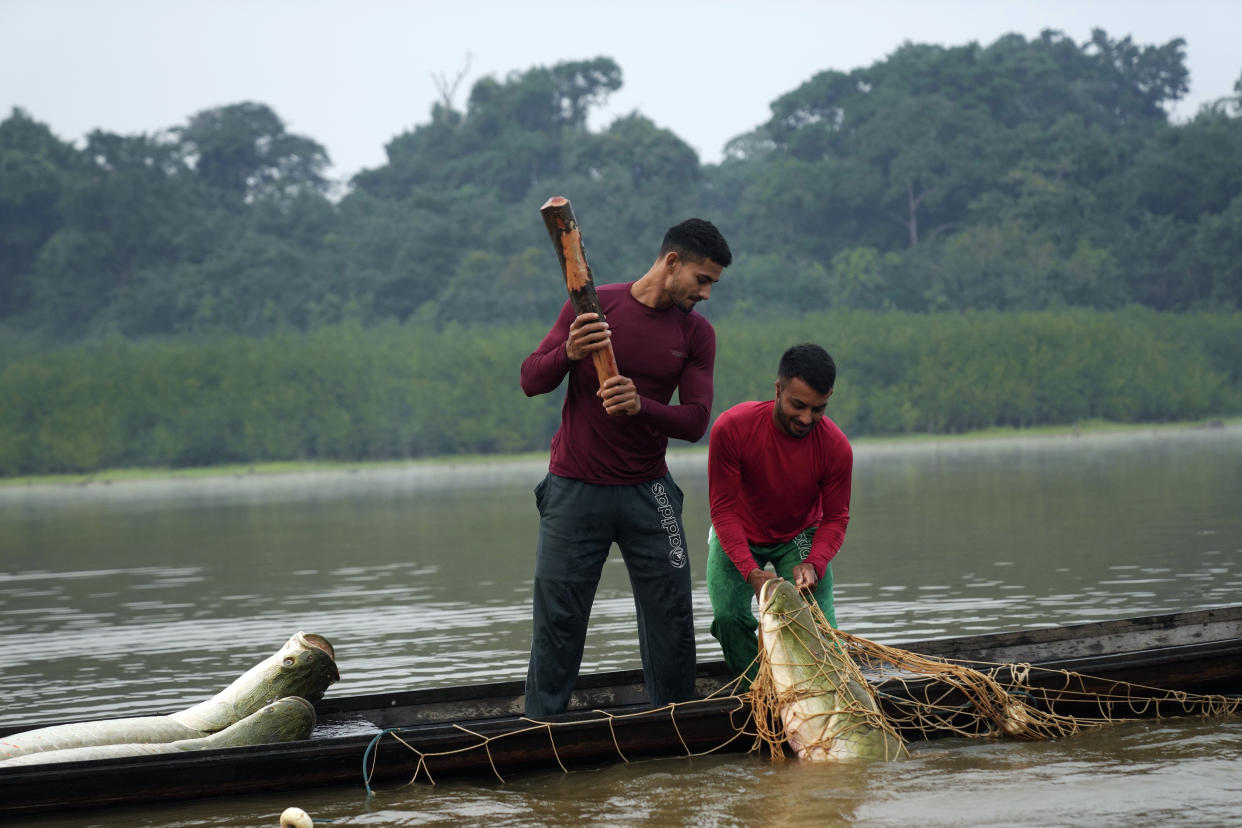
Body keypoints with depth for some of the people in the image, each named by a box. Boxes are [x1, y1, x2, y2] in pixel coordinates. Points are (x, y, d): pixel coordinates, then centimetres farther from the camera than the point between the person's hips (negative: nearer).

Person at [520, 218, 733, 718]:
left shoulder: (696, 334, 4)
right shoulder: (593, 305, -2)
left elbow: (695, 422, -5)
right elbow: (531, 382, -3)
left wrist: (640, 405, -25)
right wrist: (568, 352, -24)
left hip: (648, 492, 2)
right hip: (575, 489, -2)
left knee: (671, 616, 1)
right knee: (557, 621, -1)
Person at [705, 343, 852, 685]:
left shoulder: (836, 447, -25)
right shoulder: (732, 428, -31)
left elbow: (835, 518, -12)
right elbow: (724, 508, -24)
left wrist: (813, 564, -33)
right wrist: (752, 572, -36)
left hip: (800, 537, 1)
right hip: (739, 538, -1)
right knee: (728, 615, -22)